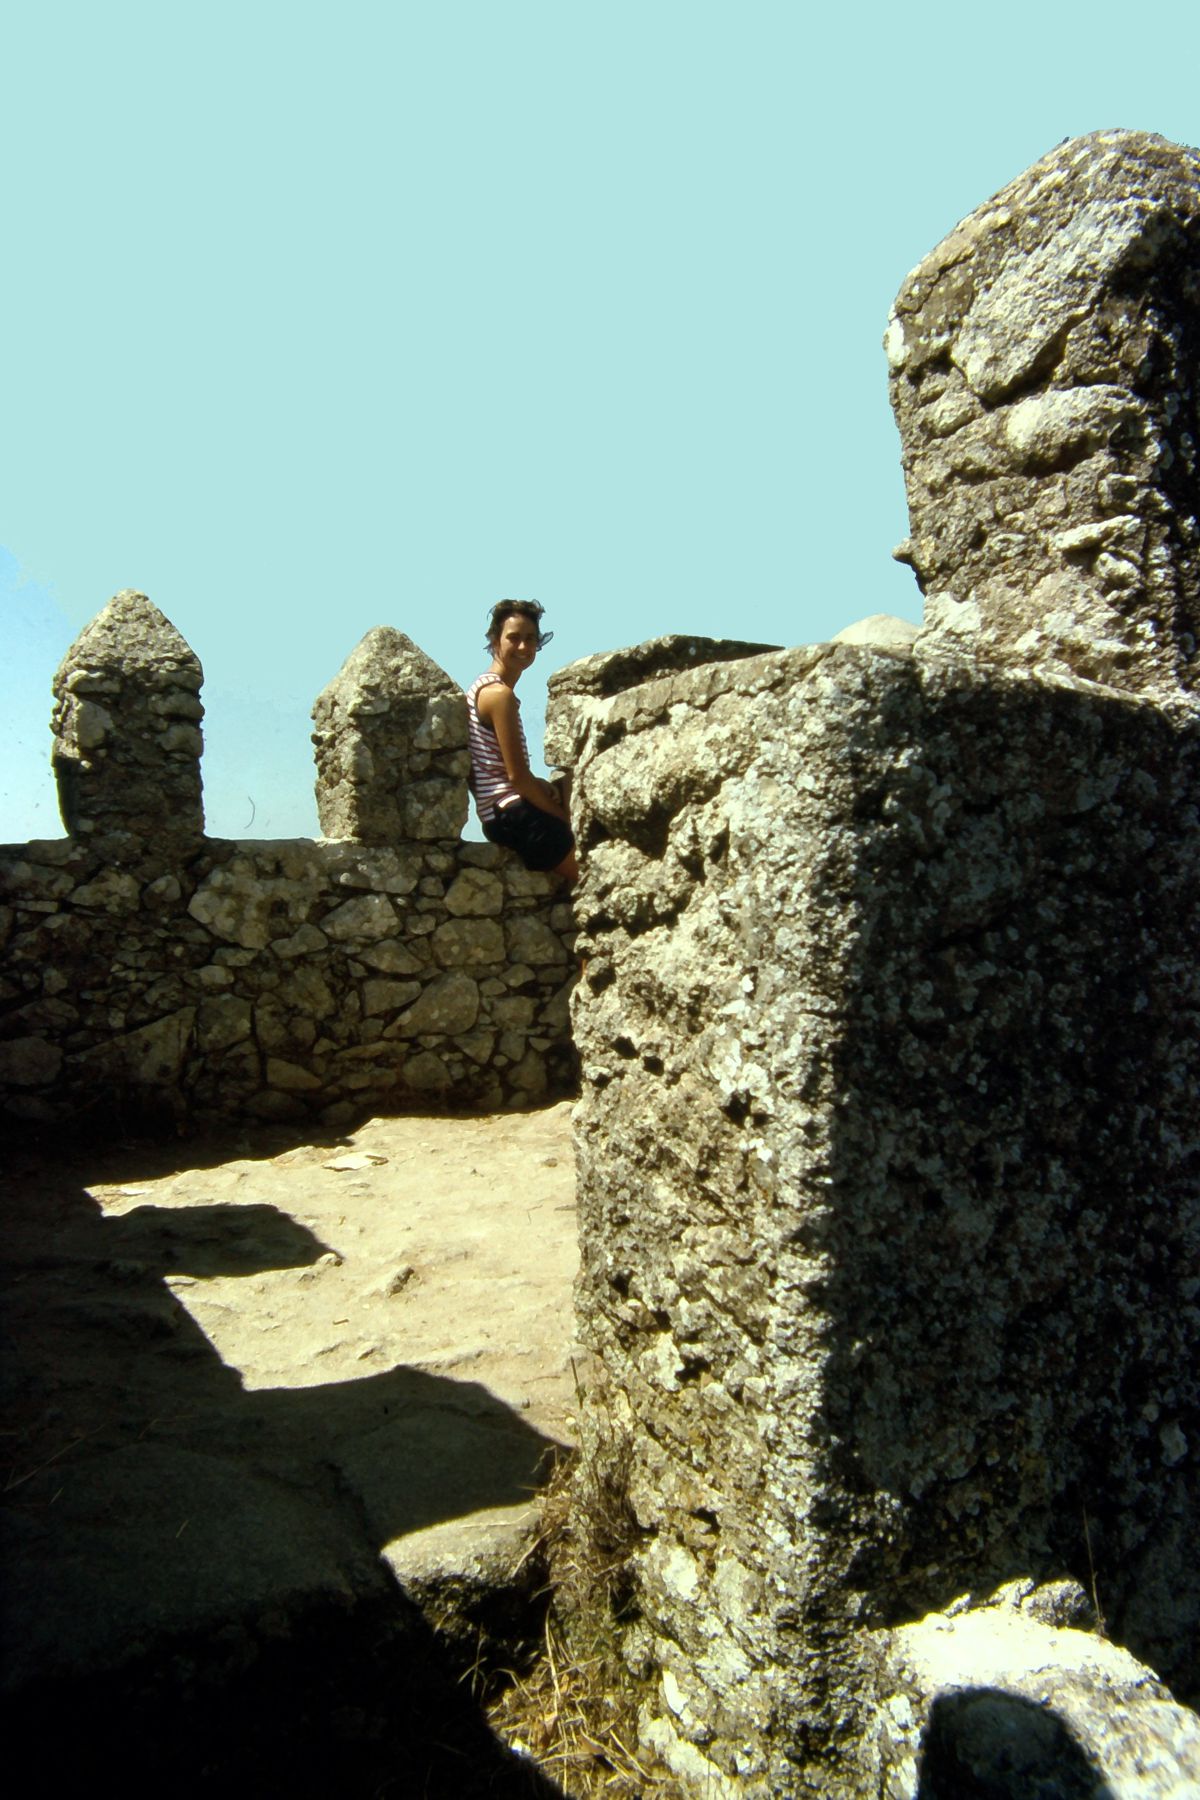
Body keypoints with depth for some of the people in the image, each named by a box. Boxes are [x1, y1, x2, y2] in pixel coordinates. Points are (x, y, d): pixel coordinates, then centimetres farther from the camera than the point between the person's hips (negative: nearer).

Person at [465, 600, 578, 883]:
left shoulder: (482, 686, 16)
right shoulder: (500, 694, -14)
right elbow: (517, 775, -18)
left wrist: (540, 785, 3)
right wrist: (562, 817, -6)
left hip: (496, 814, 10)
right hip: (512, 814, -10)